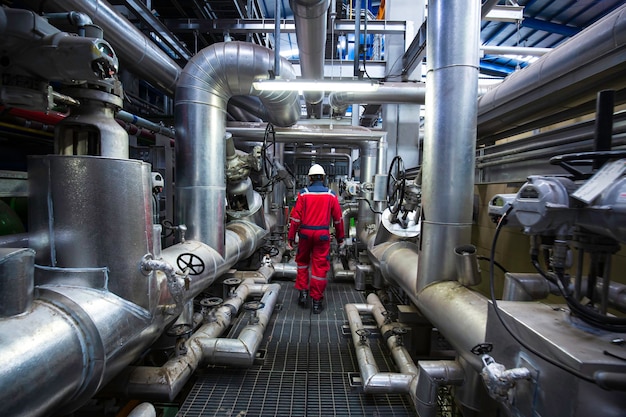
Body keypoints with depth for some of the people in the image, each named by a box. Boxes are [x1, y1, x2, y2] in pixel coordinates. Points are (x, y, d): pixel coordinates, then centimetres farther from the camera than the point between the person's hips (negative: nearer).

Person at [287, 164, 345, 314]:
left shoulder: (303, 194, -4)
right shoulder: (331, 195, 0)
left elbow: (295, 217, -7)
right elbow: (338, 218, 6)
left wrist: (291, 237, 0)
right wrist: (340, 237, 18)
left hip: (305, 234, 0)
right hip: (322, 235, 0)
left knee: (302, 262, 22)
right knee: (320, 267, 6)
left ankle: (303, 292, 20)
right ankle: (317, 301, 14)